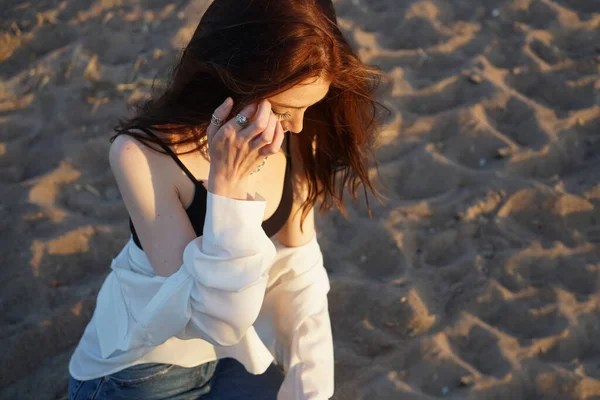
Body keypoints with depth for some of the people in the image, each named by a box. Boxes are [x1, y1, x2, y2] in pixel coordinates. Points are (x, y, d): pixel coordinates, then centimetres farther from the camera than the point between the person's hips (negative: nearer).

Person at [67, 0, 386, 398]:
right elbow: (216, 320, -27)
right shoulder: (143, 153, -26)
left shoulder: (288, 140, -10)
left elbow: (298, 270, -3)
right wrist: (225, 182, -34)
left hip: (236, 357, 4)